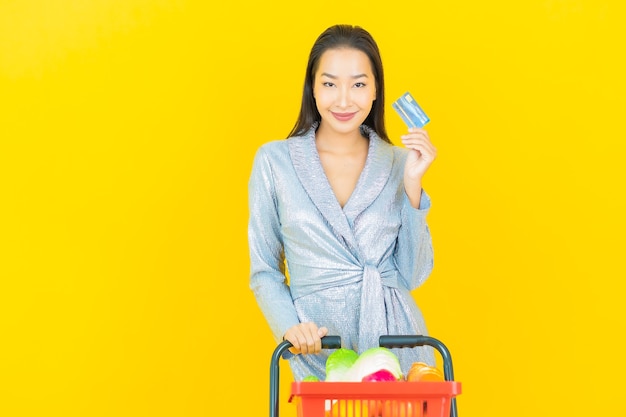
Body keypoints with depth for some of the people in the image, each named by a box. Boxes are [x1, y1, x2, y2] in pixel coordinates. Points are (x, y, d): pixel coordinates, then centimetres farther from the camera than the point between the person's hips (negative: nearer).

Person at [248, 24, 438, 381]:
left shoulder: (398, 163, 4)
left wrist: (412, 184, -8)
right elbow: (264, 271, 4)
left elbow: (412, 275, 1)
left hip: (396, 338, 2)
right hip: (321, 348, -1)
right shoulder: (274, 161, -1)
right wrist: (289, 327, -14)